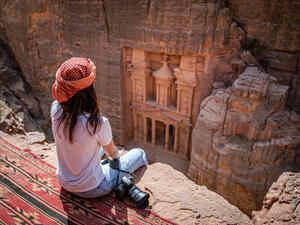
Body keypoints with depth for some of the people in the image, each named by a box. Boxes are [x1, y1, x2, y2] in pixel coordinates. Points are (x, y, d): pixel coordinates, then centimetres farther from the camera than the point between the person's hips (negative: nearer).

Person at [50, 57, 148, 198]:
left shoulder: (55, 109, -21)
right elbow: (112, 152, -9)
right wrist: (116, 157, 9)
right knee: (139, 154, 11)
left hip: (63, 181, 6)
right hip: (90, 190, -6)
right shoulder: (98, 124, -34)